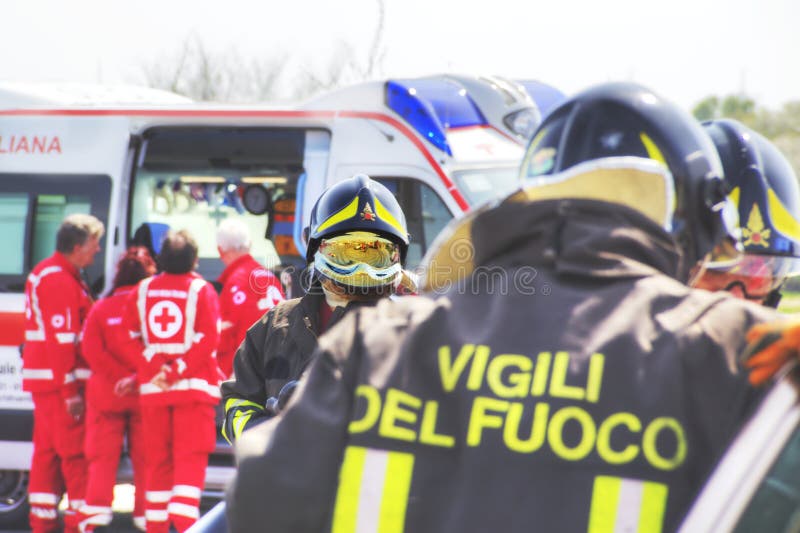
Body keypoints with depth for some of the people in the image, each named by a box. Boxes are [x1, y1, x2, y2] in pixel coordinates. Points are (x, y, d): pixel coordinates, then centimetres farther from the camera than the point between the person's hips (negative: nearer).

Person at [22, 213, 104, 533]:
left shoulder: (45, 273, 18)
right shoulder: (60, 281, -16)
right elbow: (61, 339, -21)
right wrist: (70, 391, -22)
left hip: (44, 378, 10)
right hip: (60, 380, -10)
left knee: (47, 452, 12)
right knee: (76, 453, -7)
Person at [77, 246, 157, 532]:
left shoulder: (101, 308, 3)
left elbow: (90, 348, -8)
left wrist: (119, 377, -11)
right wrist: (137, 379, -10)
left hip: (105, 394, 1)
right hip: (146, 394, -1)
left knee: (102, 457, 5)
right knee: (145, 458, 4)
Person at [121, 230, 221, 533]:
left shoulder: (142, 291, 7)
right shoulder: (201, 291, -4)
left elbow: (128, 339, 2)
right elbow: (209, 340, -12)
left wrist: (154, 369, -4)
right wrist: (178, 371, -11)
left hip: (152, 389, 4)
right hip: (194, 386, -3)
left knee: (157, 461, 10)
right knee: (191, 457, -5)